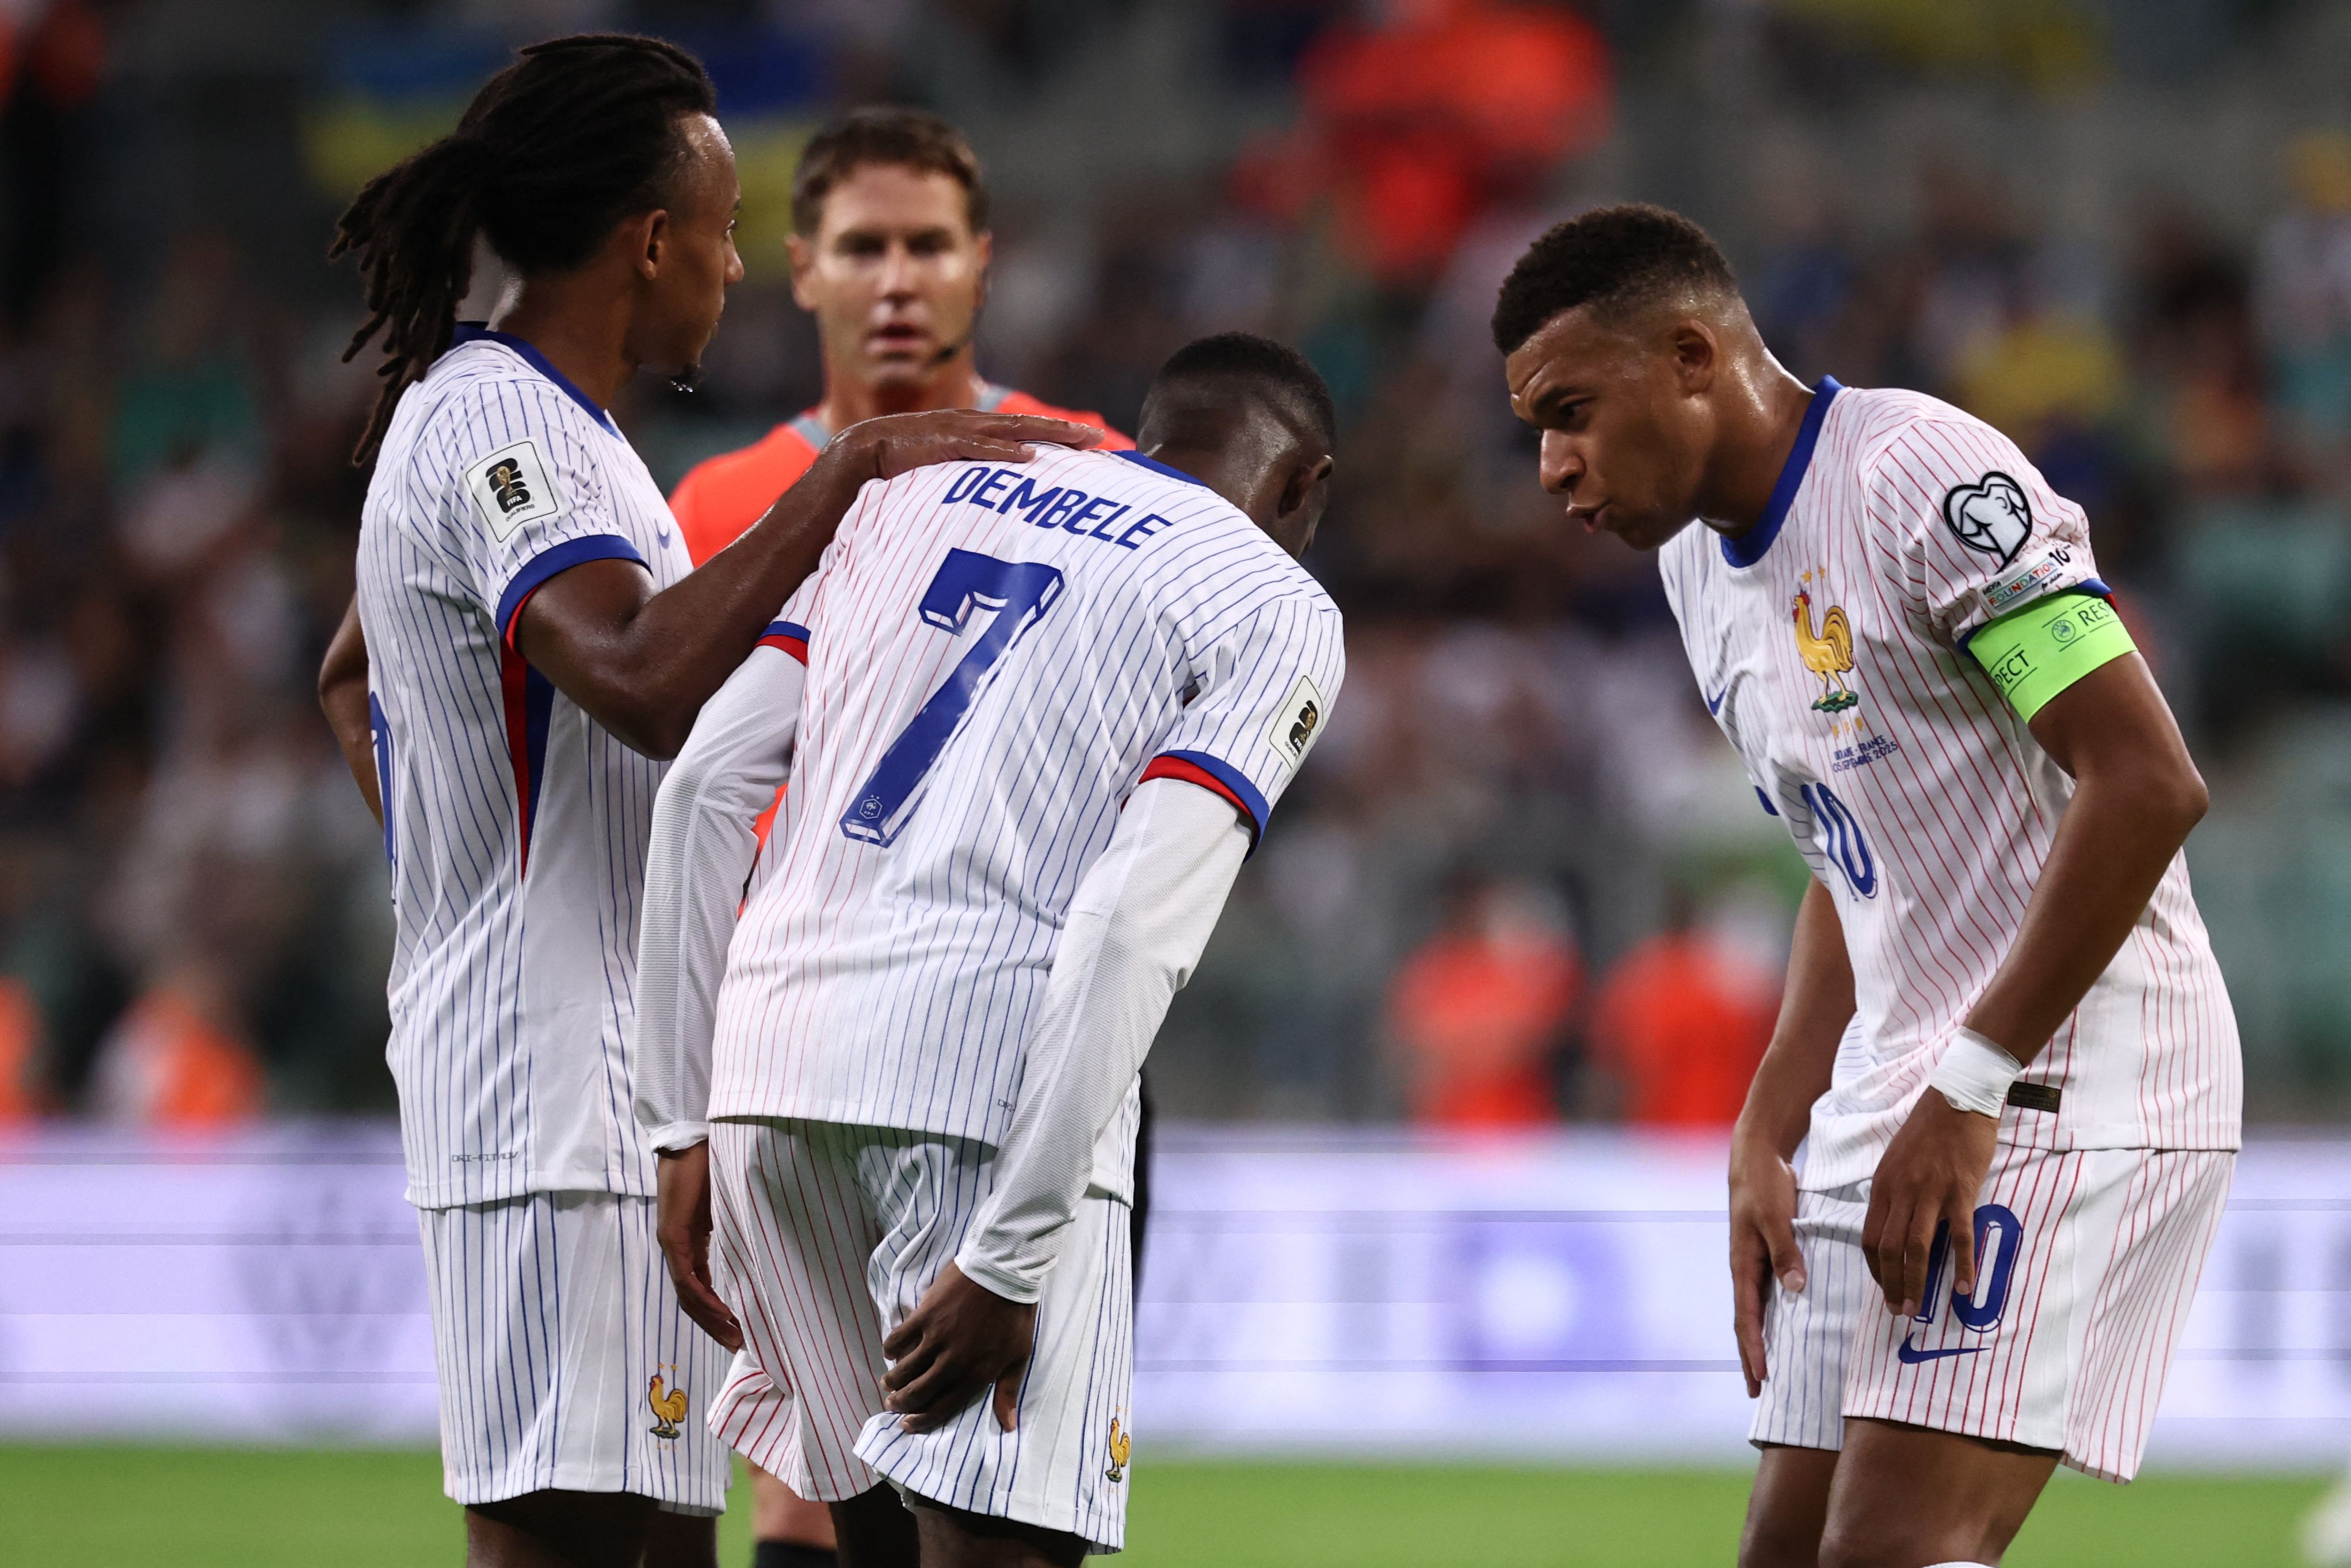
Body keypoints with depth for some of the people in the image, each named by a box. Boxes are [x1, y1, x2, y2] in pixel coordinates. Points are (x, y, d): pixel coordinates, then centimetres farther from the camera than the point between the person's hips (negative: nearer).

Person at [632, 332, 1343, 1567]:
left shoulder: (908, 502, 22)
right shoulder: (1272, 609, 5)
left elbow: (705, 788, 14)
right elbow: (1135, 923, -9)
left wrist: (684, 1130, 15)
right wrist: (1012, 1260, -12)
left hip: (771, 1057, 6)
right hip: (988, 1076, -6)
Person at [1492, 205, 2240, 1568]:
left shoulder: (1922, 475, -14)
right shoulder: (1702, 568, 16)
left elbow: (2149, 784, -19)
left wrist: (1970, 1093, -19)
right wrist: (1770, 1138, 12)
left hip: (2067, 1084, -10)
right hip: (1889, 1099, 10)